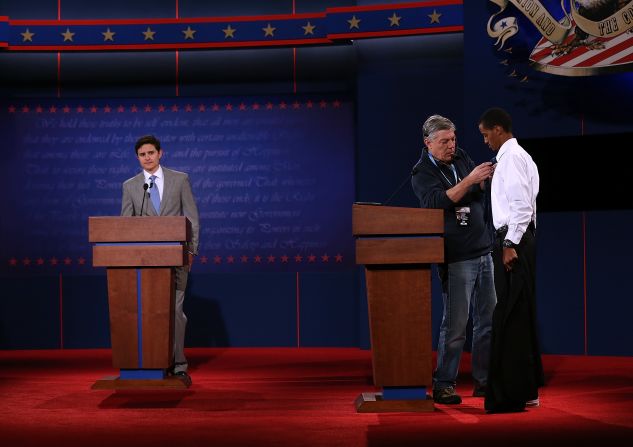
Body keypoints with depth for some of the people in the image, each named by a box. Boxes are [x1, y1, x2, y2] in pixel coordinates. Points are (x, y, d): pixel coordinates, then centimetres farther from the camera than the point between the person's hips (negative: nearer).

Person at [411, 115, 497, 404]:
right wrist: (470, 179, -27)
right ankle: (442, 385, 1)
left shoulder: (461, 158, 13)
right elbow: (437, 201, -22)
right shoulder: (422, 173, -5)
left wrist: (486, 178, -6)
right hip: (456, 258, -7)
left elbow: (480, 192, 16)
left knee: (488, 320, 8)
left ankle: (483, 380, 17)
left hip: (484, 252, 7)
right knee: (455, 323, -7)